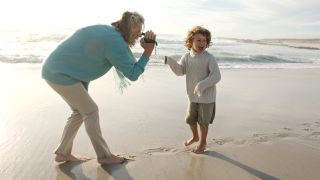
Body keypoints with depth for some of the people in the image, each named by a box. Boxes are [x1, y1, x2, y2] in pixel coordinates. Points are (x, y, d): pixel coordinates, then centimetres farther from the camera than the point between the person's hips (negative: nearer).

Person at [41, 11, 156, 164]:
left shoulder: (108, 31, 6)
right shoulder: (114, 42, -22)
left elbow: (127, 64, 12)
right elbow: (133, 74, -20)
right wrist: (147, 53, -17)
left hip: (56, 70, 10)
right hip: (60, 73, -10)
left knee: (80, 112, 15)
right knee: (91, 111, -3)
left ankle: (63, 153, 25)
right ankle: (104, 156, 10)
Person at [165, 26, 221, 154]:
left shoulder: (209, 58, -18)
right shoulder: (187, 56, -3)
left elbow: (216, 76, -22)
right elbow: (180, 71, -10)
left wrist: (202, 84, -35)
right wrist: (170, 62, -27)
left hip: (207, 97, -5)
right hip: (193, 96, 5)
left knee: (203, 122, 10)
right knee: (190, 119, 19)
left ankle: (203, 143, 35)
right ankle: (195, 136, 48)